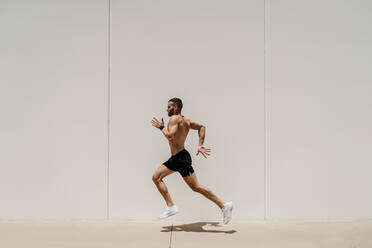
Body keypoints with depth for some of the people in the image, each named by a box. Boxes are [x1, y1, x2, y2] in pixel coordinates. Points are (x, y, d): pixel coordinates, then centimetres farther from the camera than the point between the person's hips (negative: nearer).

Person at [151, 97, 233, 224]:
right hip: (175, 158, 10)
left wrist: (161, 127, -11)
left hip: (181, 158, -10)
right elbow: (202, 127, 19)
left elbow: (170, 137, -27)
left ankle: (224, 205, -1)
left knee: (196, 187, -6)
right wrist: (200, 145, 16)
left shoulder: (174, 119, -15)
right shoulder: (186, 120, 12)